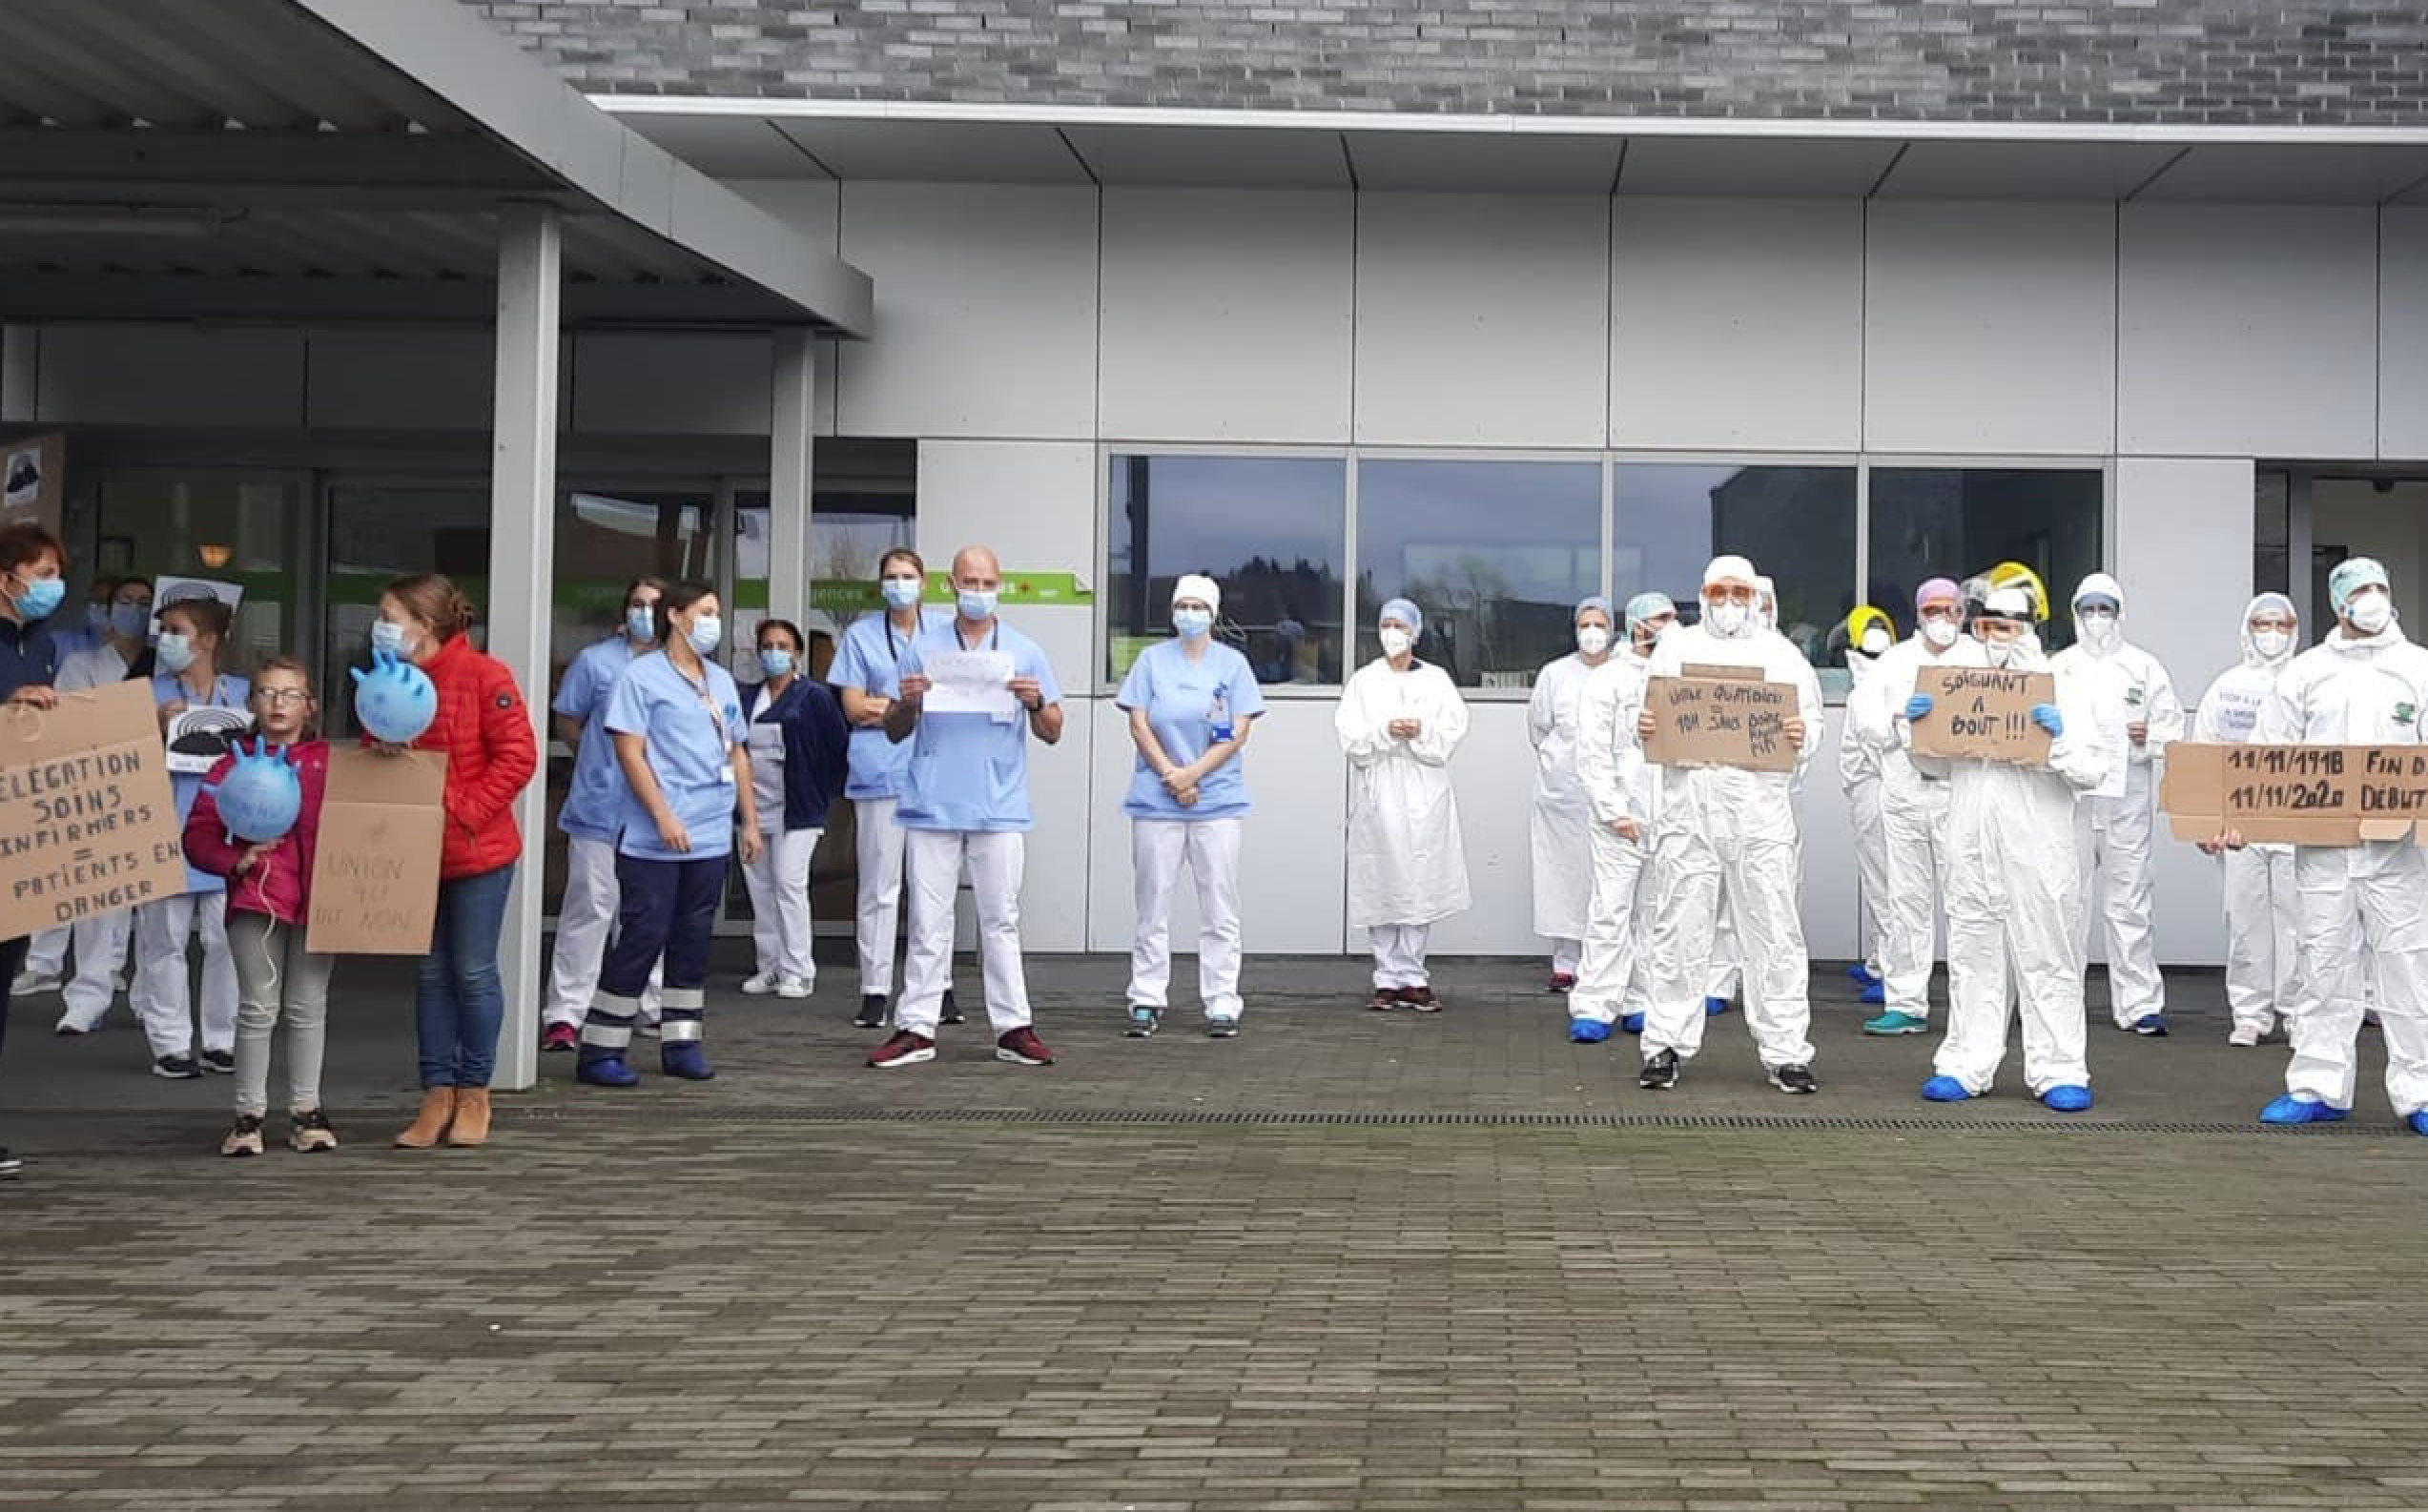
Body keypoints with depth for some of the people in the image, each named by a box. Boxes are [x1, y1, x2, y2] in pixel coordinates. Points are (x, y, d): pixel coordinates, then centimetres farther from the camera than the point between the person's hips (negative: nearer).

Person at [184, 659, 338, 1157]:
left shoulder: (330, 762, 5)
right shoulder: (234, 764, 4)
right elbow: (198, 833, 2)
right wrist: (236, 860, -13)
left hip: (317, 896, 1)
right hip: (256, 897, -1)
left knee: (308, 1007, 9)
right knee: (258, 1008, 3)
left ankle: (306, 1111, 17)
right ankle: (249, 1114, 10)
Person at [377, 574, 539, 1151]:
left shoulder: (483, 676, -12)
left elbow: (518, 756, -16)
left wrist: (466, 811, -19)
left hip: (478, 851, -6)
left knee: (473, 972, 2)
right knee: (430, 973, 9)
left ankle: (474, 1094, 14)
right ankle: (437, 1096, 15)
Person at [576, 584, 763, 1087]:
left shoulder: (723, 681, 16)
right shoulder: (642, 677, -4)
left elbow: (738, 753, 20)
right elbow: (630, 750, -11)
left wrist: (751, 822, 16)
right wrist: (663, 815, -18)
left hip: (711, 838, 6)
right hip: (652, 840, -6)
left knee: (694, 941, 8)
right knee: (642, 938, -6)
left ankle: (682, 1044, 15)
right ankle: (601, 1050, -1)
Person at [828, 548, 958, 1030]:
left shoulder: (946, 628, 10)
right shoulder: (861, 635, 9)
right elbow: (855, 708, 2)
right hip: (881, 770, -1)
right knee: (879, 886, 0)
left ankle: (940, 987, 6)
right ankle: (874, 990, 3)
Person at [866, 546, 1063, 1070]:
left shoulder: (1025, 652, 10)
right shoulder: (923, 649, 9)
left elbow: (1052, 733, 9)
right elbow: (894, 732, 11)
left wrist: (1036, 703, -11)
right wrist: (908, 702, -10)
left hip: (1000, 808, 0)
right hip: (932, 807, 0)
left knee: (1001, 922, 2)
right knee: (928, 923, 1)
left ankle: (1013, 1028, 5)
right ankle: (916, 1028, 4)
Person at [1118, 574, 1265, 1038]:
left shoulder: (1232, 663, 6)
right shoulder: (1153, 659, 7)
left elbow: (1238, 733, -1)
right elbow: (1139, 725, 2)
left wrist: (1193, 773, -10)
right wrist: (1172, 776, -9)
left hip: (1219, 802, 0)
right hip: (1157, 802, 0)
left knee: (1220, 910, 1)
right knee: (1153, 905, 3)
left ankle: (1221, 1004, 5)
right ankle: (1147, 1002, 9)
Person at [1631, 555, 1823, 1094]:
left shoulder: (1781, 653, 14)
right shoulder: (1675, 647, 16)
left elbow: (1812, 719, 11)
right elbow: (1647, 711, 14)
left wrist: (1803, 736, -11)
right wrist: (1640, 725, -8)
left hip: (1762, 810, 0)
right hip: (1688, 805, 1)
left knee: (1774, 932, -1)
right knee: (1680, 931, 3)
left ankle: (1785, 1052, 5)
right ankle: (1665, 1047, 11)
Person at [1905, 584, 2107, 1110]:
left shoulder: (2062, 688, 3)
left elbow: (2091, 772, -2)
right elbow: (1936, 763, 20)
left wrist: (2061, 737, -18)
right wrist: (1916, 725, 3)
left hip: (2037, 846, -4)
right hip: (1970, 845, 4)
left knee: (2046, 957, 0)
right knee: (1973, 954, 7)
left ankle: (2059, 1072, 6)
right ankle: (1965, 1066, 12)